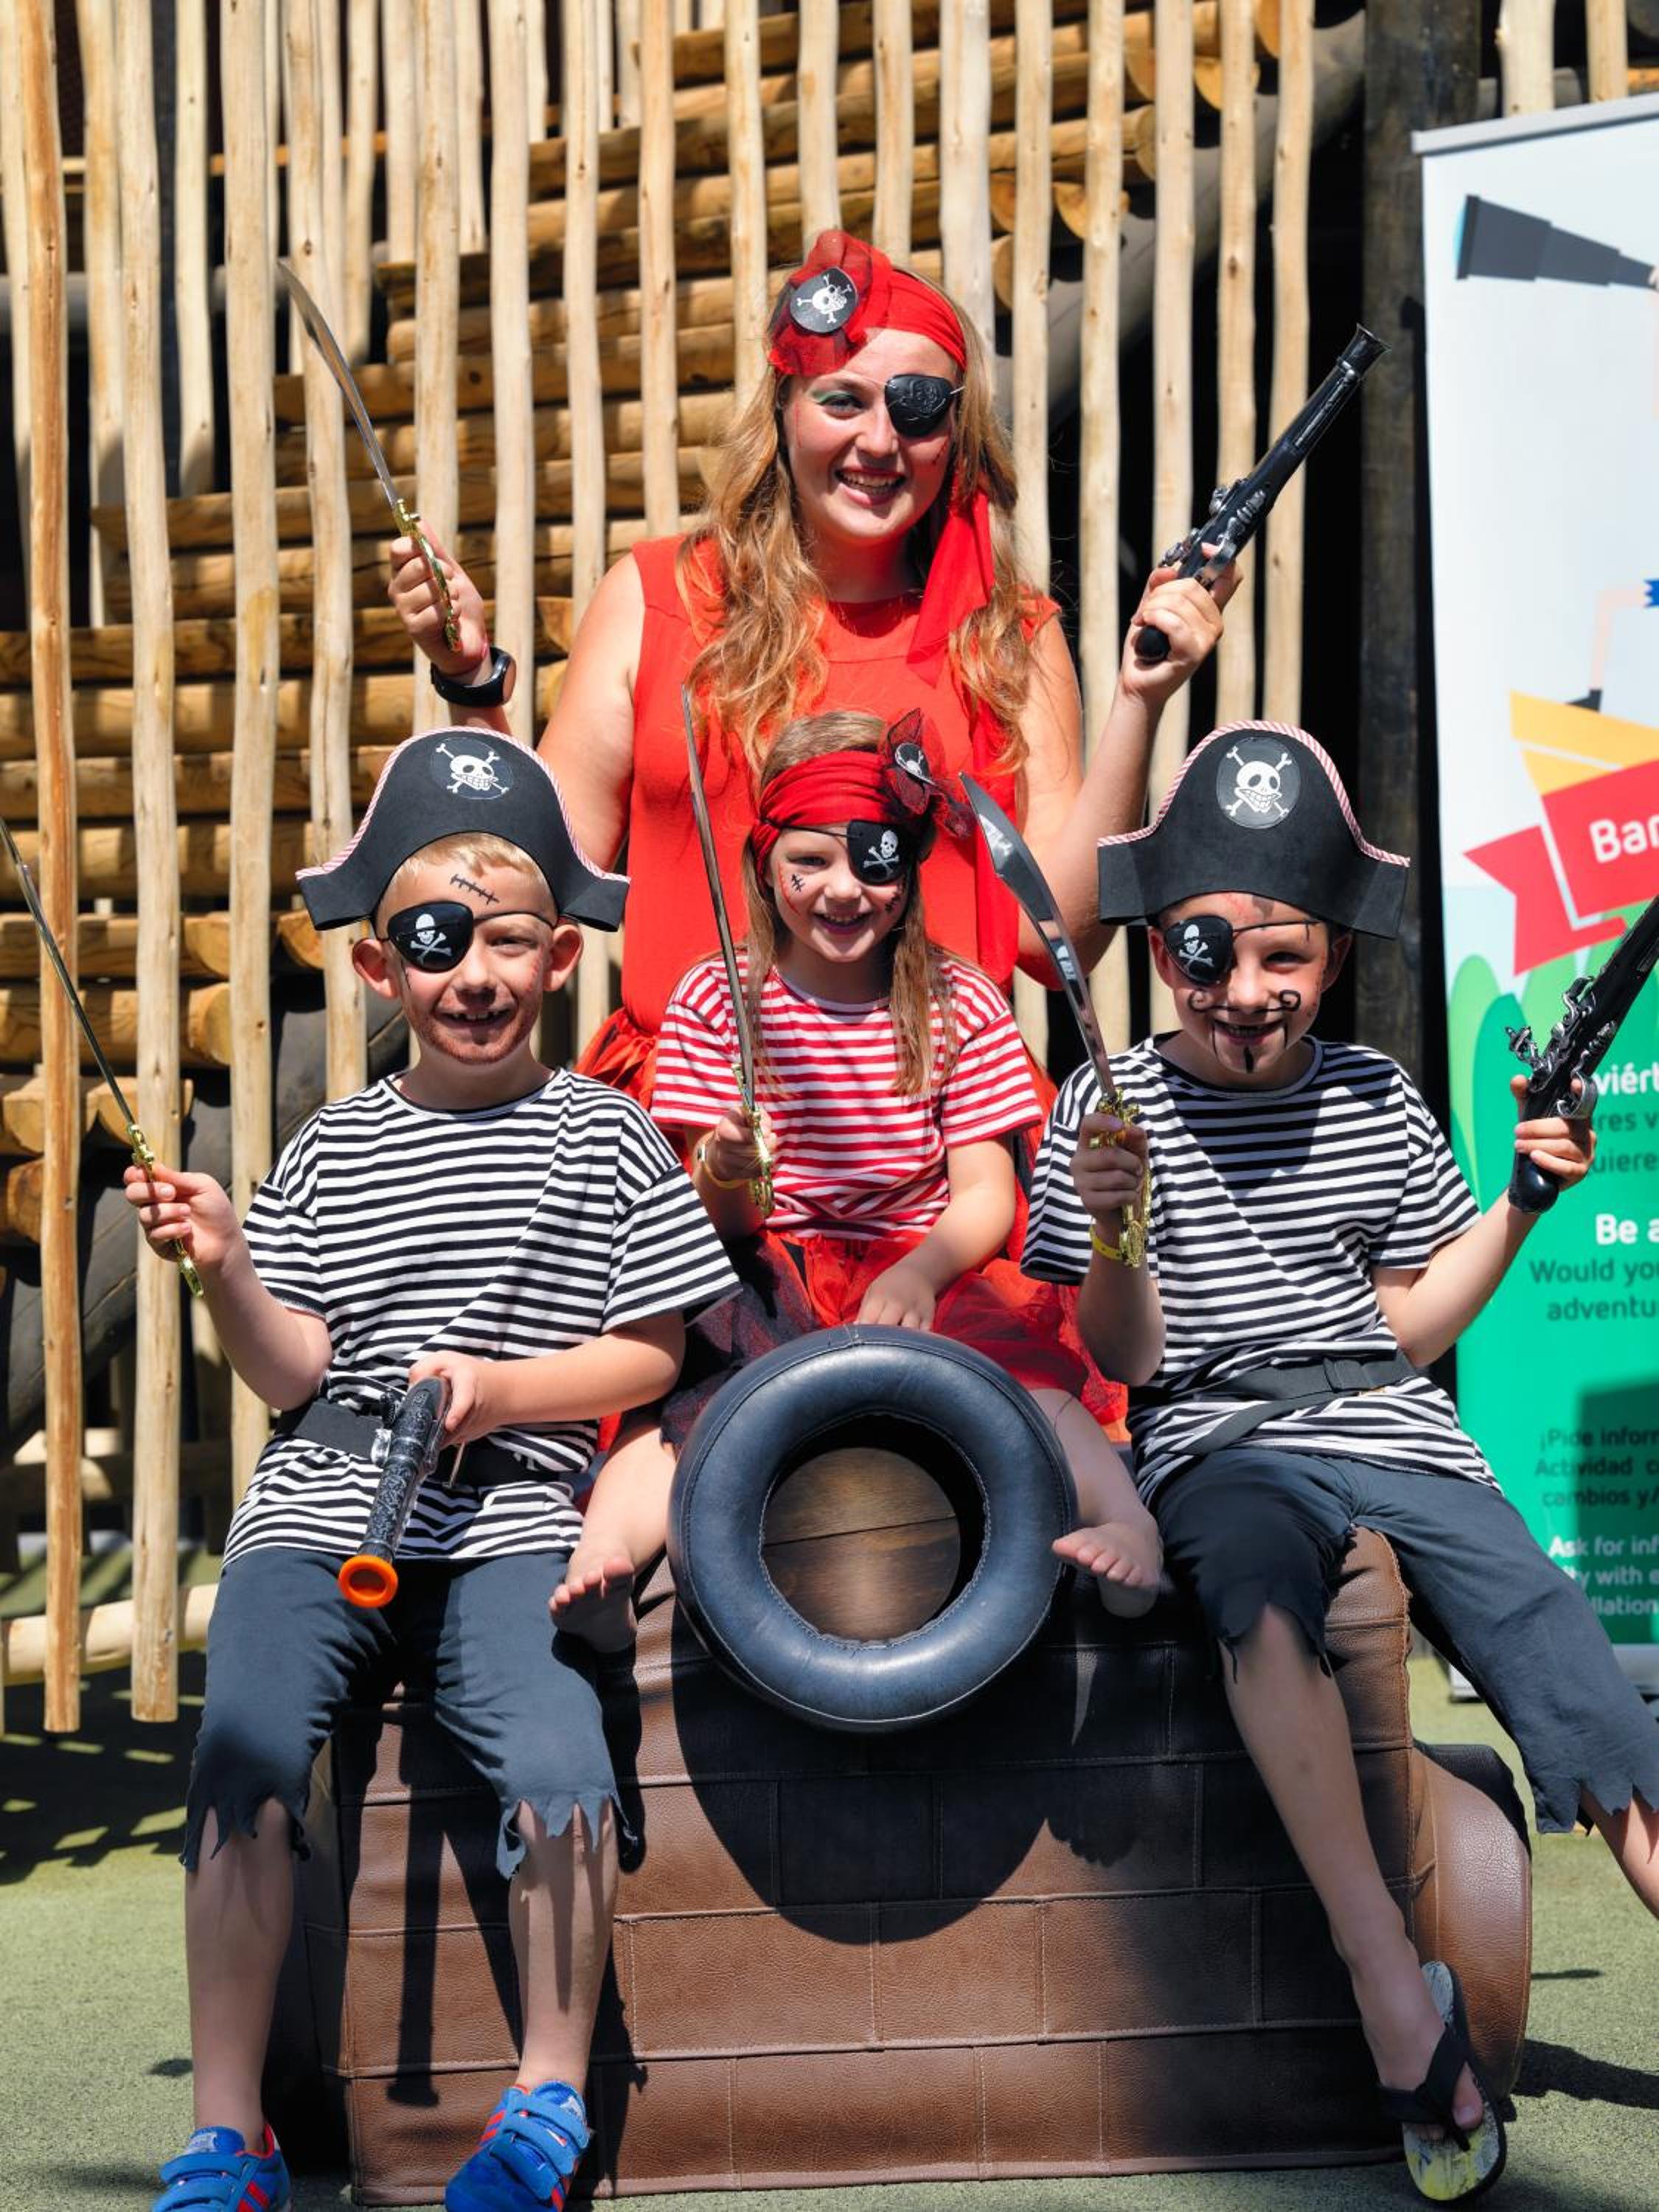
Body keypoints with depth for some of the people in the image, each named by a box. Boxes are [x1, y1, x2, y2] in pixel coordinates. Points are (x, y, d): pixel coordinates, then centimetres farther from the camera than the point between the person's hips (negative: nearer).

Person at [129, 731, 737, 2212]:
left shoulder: (603, 1139, 7)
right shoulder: (328, 1154, 13)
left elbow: (650, 1353, 5)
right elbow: (295, 1373, 8)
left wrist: (498, 1388, -9)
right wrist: (227, 1267, -10)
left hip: (511, 1521, -2)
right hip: (318, 1511, 2)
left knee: (561, 1773, -25)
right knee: (244, 1765, -22)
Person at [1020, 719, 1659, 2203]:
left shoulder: (1379, 1100, 11)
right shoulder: (1111, 1106, 3)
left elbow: (1409, 1326, 15)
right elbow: (1121, 1356, 2)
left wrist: (1523, 1198, 6)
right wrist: (1108, 1226, -15)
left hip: (1400, 1435, 4)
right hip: (1220, 1442, -3)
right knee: (1258, 1573, -38)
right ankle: (1398, 1998, -37)